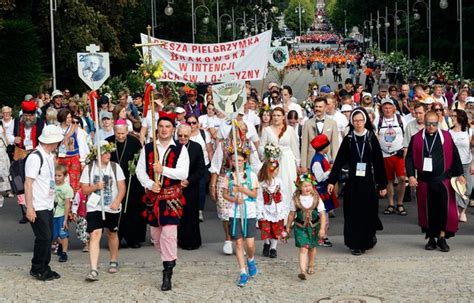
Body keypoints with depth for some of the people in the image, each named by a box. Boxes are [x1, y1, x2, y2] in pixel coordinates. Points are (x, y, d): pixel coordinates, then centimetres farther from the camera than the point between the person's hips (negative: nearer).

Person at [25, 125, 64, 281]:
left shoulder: (49, 156, 10)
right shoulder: (35, 158, -17)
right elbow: (28, 184, -19)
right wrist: (29, 208, -20)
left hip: (48, 206, 9)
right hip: (38, 207, -9)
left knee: (48, 237, 12)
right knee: (44, 238, -4)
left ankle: (44, 268, 24)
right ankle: (37, 269, 11)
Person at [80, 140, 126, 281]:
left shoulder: (115, 167, -2)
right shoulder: (89, 169, -2)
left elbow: (122, 188, -4)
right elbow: (84, 189, 0)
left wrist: (117, 202, -19)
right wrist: (95, 187, -19)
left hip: (112, 208, 2)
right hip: (94, 207, -1)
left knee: (112, 233, 18)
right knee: (95, 235, -14)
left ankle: (114, 261, 40)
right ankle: (93, 270, -18)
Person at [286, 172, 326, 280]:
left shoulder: (316, 199, -8)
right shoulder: (296, 199, -7)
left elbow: (322, 214, -6)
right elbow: (292, 214, 4)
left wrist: (322, 228, -12)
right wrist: (288, 226, 11)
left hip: (313, 226, 2)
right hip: (300, 227, -2)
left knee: (312, 247, 18)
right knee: (303, 248, -12)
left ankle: (311, 266, 40)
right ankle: (303, 271, -19)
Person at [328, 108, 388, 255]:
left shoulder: (372, 138, 0)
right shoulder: (348, 139, 2)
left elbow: (379, 162, 0)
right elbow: (339, 160, 1)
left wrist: (383, 184, -1)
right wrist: (332, 181, -6)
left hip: (368, 181, -1)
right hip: (352, 182, 1)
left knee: (368, 211, 2)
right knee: (353, 213, 3)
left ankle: (367, 240, 21)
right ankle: (355, 244, 14)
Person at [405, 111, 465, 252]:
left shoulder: (446, 137, 3)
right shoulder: (416, 138, 2)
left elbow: (455, 156, 8)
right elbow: (409, 158, 3)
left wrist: (459, 174, 6)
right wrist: (411, 175, -7)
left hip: (443, 180, 0)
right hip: (424, 181, 1)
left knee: (445, 209, -7)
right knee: (428, 210, 6)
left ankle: (442, 237, 5)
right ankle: (431, 238, 17)